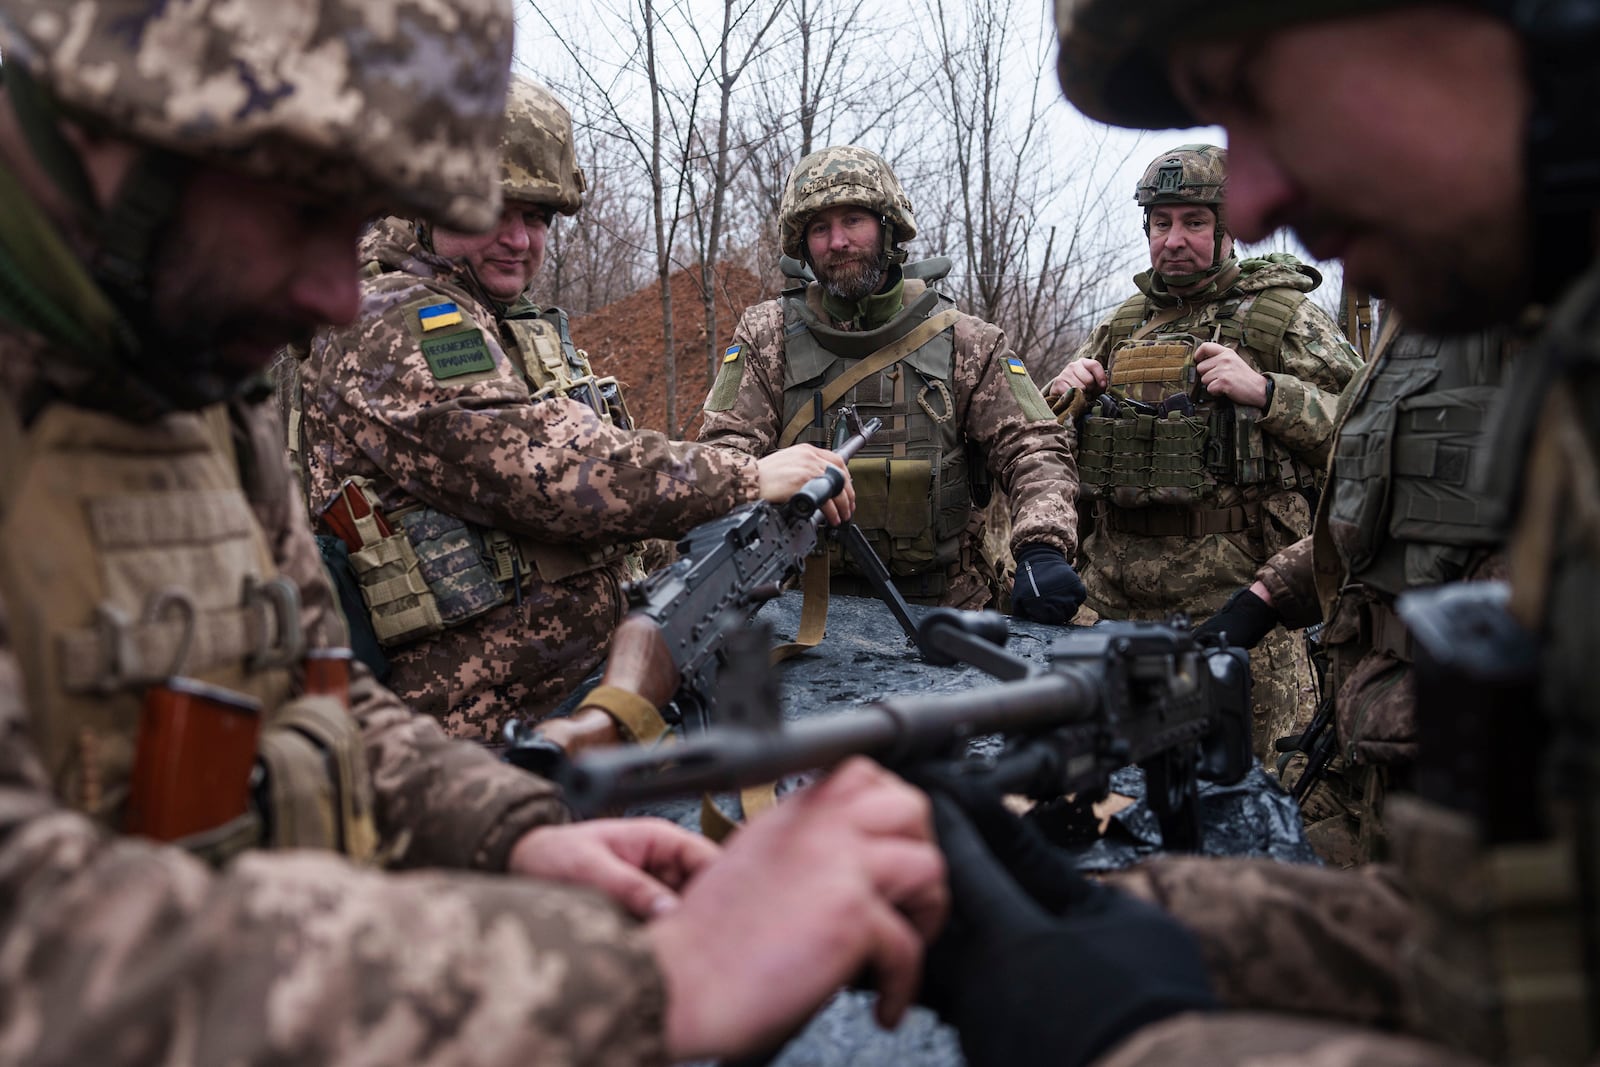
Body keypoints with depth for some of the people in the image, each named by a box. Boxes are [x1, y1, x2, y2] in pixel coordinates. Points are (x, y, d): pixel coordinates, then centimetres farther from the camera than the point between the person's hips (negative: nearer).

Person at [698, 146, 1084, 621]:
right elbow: (728, 448, 1)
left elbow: (1032, 451, 3)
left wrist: (1041, 551, -15)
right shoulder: (766, 336, 8)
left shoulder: (965, 341, 7)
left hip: (942, 606, 1)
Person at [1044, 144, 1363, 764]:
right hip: (1113, 594, 5)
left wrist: (1265, 392, -17)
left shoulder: (1283, 314, 3)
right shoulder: (1123, 324, 18)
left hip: (1234, 594, -4)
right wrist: (1065, 395, 6)